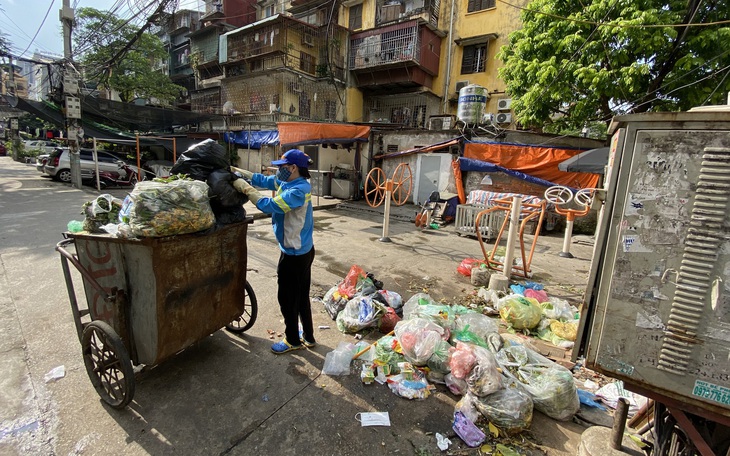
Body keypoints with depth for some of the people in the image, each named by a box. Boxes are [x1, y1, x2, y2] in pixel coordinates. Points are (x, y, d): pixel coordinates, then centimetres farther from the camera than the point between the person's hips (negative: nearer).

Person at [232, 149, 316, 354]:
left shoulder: (298, 191, -25)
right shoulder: (288, 182, 5)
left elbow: (269, 205, -28)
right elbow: (263, 180, 10)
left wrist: (245, 188, -19)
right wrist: (237, 170, 3)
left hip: (294, 254, -10)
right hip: (303, 250, 10)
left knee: (287, 298, 7)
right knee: (301, 296, 19)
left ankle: (293, 340, 25)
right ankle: (308, 336, 34)